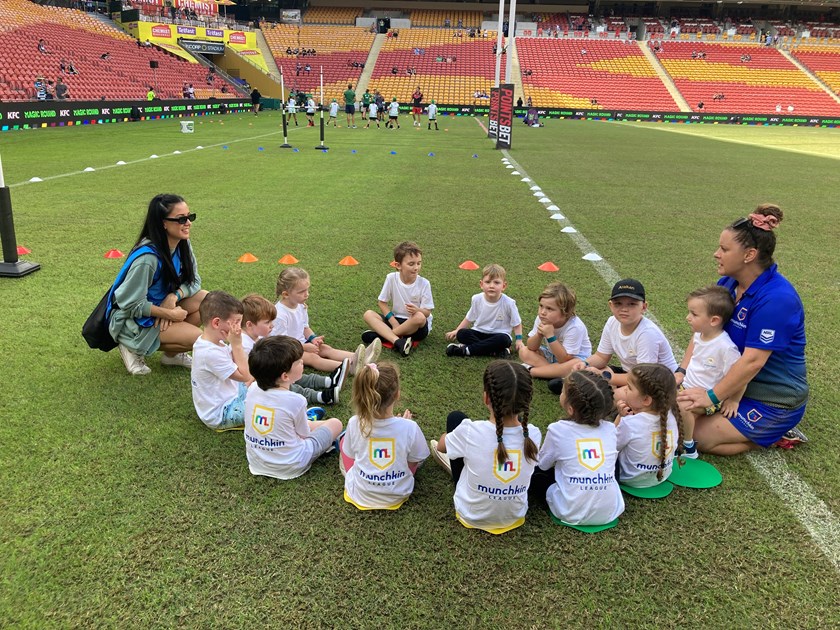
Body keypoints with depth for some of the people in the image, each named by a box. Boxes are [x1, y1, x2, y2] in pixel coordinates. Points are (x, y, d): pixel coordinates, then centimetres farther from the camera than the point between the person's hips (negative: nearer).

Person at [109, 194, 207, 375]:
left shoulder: (182, 244, -7)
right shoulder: (147, 257, -31)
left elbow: (193, 280, -1)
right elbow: (132, 305, -25)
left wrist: (174, 296, -20)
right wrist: (169, 314, -21)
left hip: (163, 305, 8)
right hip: (134, 319, -8)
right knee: (197, 338, -21)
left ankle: (173, 353, 5)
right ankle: (135, 348, 0)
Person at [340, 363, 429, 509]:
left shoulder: (354, 424, -23)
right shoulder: (409, 427, -26)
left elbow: (351, 455, -2)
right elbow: (416, 461, -7)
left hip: (359, 495, 0)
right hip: (397, 497, 0)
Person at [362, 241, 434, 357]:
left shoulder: (424, 283, -12)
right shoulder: (391, 278, -8)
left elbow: (427, 312, -10)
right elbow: (382, 303, 0)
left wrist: (417, 310, -34)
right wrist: (394, 323, -13)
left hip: (418, 326, -2)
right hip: (396, 319, 3)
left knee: (419, 317, -37)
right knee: (368, 314, -17)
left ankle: (380, 334, -21)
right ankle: (398, 341, -38)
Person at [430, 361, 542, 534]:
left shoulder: (470, 431, -29)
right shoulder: (533, 434, -22)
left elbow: (441, 446, -4)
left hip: (472, 517, -2)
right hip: (514, 517, 3)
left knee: (456, 418, 5)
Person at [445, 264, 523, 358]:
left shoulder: (508, 303, -14)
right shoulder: (476, 299, -6)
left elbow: (516, 324, -2)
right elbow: (469, 319, 9)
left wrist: (519, 340, -13)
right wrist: (456, 331, 5)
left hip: (499, 334, -2)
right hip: (479, 332, 2)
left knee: (503, 340, -37)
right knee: (462, 334, -26)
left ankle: (466, 350, -30)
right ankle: (497, 351, -33)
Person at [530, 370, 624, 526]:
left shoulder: (558, 429, -11)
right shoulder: (609, 428, -2)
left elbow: (543, 464, 5)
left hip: (573, 515, -3)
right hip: (610, 512, 3)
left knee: (534, 472, 17)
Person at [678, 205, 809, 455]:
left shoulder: (776, 299, -29)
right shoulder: (727, 284, -4)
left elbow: (752, 361, -30)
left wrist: (712, 396, -23)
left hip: (774, 401, -8)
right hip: (739, 383, 8)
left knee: (696, 437, -11)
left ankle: (775, 436, 6)